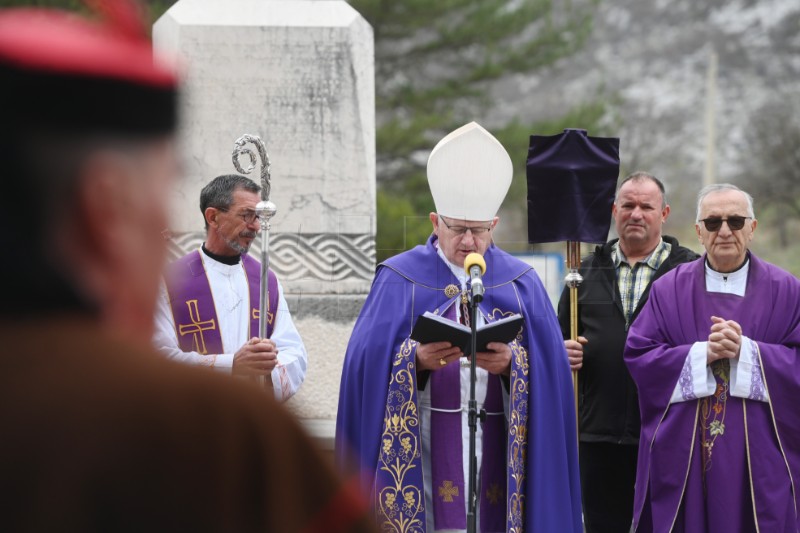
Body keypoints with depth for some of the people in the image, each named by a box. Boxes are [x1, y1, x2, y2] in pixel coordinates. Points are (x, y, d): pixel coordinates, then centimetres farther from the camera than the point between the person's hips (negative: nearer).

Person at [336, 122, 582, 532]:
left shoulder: (519, 284, 10)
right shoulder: (400, 280, 4)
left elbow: (549, 365, 0)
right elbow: (367, 362, -5)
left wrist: (511, 363, -19)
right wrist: (417, 359, -23)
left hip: (495, 451, 2)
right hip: (422, 456, -2)